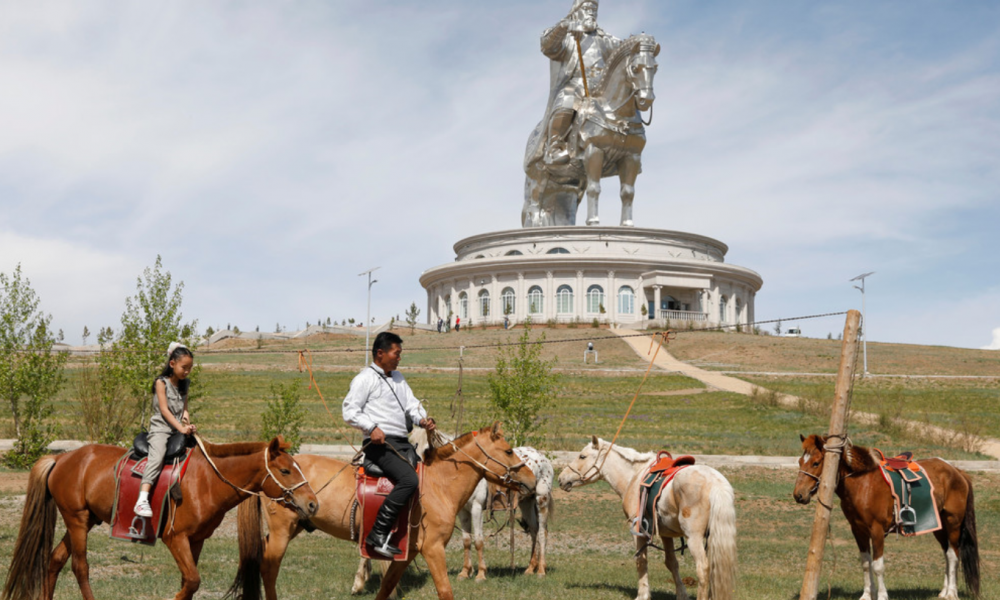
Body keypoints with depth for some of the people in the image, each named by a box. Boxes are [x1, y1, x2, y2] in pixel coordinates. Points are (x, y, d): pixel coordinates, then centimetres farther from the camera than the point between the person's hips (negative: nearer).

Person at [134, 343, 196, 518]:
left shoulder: (184, 384, 15)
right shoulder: (161, 382, -3)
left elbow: (184, 409, 13)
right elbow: (164, 409, -11)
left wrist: (188, 425, -8)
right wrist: (180, 427, -19)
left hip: (178, 430, 7)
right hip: (160, 429, -7)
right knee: (157, 456, -29)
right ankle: (142, 500, -40)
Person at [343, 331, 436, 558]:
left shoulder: (398, 377, 23)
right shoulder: (365, 378, -2)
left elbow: (411, 403, 19)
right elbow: (350, 411, -8)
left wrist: (422, 419, -2)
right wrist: (371, 428, -21)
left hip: (403, 443, 9)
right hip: (380, 444, -9)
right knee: (409, 479, -28)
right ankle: (378, 534, -26)